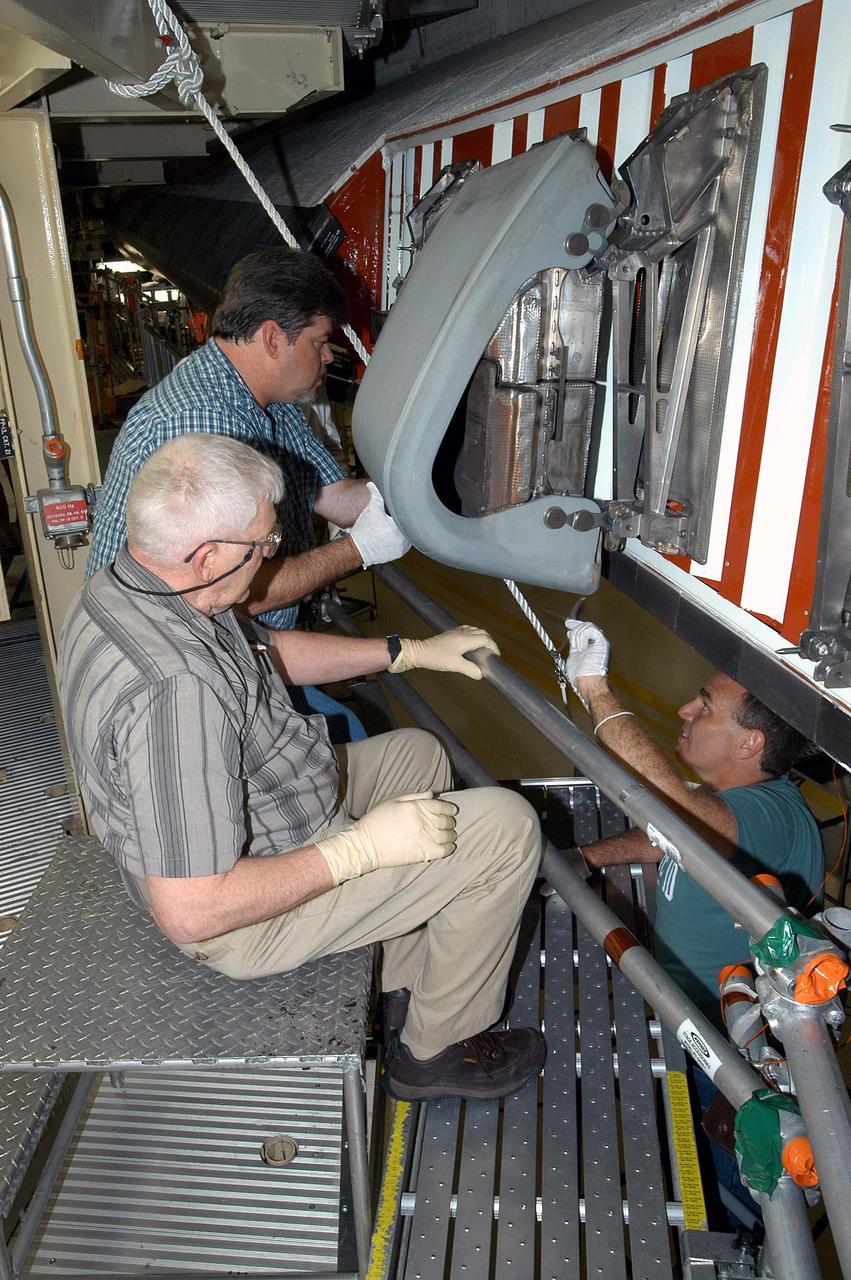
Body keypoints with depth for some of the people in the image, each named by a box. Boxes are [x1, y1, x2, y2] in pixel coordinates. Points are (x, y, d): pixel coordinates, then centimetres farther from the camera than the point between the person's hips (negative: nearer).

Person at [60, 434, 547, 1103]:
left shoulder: (125, 586, -5)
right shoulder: (175, 688, -37)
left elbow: (269, 652, 11)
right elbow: (191, 913, -34)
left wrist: (410, 651, 7)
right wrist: (363, 846, -27)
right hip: (246, 915, -9)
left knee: (416, 752, 24)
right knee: (507, 826, -9)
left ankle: (399, 986, 32)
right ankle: (436, 1049, 13)